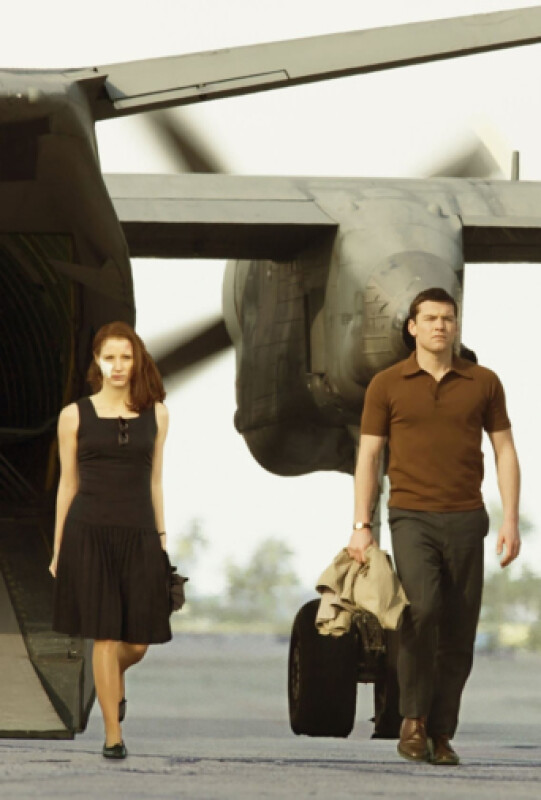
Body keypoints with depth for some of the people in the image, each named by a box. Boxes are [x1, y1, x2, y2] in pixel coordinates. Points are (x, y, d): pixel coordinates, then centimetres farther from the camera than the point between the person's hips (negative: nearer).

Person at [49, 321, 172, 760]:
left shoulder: (155, 414, 8)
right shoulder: (75, 415, 3)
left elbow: (154, 481, 13)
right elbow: (67, 484, 6)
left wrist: (162, 536, 11)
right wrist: (58, 547, 6)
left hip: (139, 534, 2)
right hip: (90, 534, -2)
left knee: (138, 641, 2)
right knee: (105, 636, -4)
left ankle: (115, 677, 39)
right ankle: (113, 735, 5)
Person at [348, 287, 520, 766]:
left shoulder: (483, 383, 7)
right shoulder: (387, 385, 4)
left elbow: (504, 452, 9)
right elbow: (369, 457, 5)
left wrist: (511, 522, 0)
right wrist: (361, 526, -3)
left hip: (465, 520, 2)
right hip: (412, 517, -2)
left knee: (458, 633, 1)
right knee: (422, 608, -24)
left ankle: (441, 734, 12)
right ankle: (414, 720, -11)